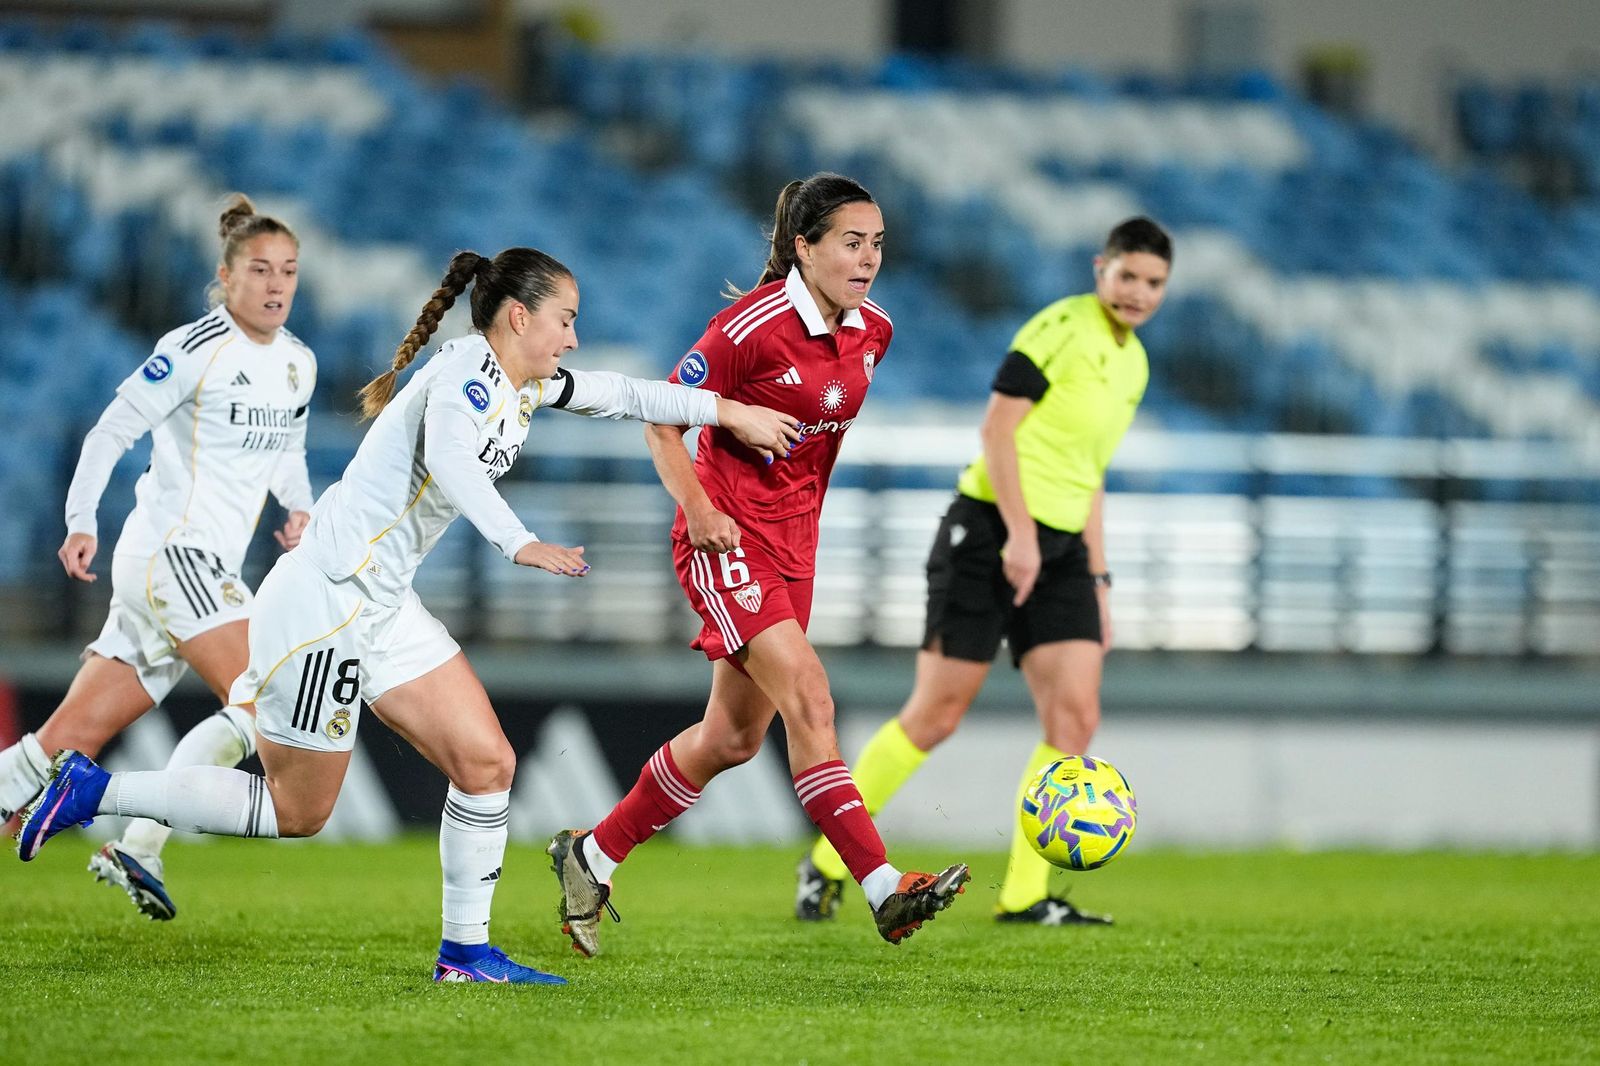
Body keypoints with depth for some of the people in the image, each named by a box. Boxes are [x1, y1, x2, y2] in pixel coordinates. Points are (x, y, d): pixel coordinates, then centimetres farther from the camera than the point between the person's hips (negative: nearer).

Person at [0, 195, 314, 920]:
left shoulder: (298, 364, 15)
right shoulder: (196, 348, -9)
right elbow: (113, 430, -8)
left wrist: (299, 508, 9)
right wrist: (81, 521, -17)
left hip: (211, 571, 8)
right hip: (171, 553, -8)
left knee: (71, 739, 3)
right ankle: (136, 846, -20)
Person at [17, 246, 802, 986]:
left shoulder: (524, 387, 11)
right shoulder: (469, 365, -16)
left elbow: (617, 393, 25)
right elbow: (447, 453, -36)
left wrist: (731, 412, 23)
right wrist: (519, 545, -46)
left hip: (384, 606, 10)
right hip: (324, 598, -9)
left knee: (487, 764, 2)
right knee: (295, 813, 0)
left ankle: (465, 951, 11)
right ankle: (90, 791, 9)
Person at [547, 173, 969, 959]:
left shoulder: (872, 333, 3)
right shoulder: (753, 326, -18)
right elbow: (662, 419, -10)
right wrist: (698, 510, -19)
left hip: (792, 541, 8)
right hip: (727, 537, -8)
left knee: (734, 738, 11)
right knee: (808, 700, -20)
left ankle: (592, 856, 28)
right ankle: (885, 891, -27)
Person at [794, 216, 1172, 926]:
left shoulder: (1134, 363, 17)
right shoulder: (1063, 327, -9)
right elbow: (998, 425, -15)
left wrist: (1098, 580, 20)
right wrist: (1019, 534, -21)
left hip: (1058, 548, 8)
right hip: (991, 530, -8)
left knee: (1076, 716, -6)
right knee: (935, 714, -5)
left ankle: (1024, 895, -3)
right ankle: (828, 861, 9)